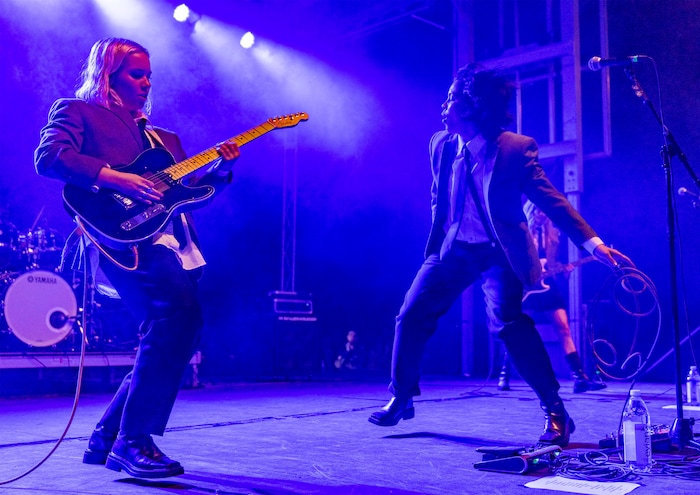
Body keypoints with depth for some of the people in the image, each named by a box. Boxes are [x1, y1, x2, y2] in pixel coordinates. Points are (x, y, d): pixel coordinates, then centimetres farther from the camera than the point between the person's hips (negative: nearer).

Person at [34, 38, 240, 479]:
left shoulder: (161, 135, 30)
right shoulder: (77, 111, 10)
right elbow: (49, 156, -9)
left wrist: (219, 168, 5)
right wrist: (114, 178, -20)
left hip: (173, 241, 8)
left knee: (172, 339, 5)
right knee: (180, 313, -28)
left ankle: (106, 440, 19)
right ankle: (133, 441, -19)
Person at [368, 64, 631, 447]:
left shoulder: (516, 148, -15)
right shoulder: (441, 144, 0)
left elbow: (552, 200, -15)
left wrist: (594, 243, -23)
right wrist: (437, 242, 17)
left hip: (499, 253, -5)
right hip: (453, 250, 5)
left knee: (509, 322, -24)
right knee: (411, 315, -1)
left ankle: (555, 411, -10)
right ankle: (401, 398, 19)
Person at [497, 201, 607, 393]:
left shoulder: (551, 234, 13)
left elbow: (551, 263, 15)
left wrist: (563, 268, -5)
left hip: (547, 286, 4)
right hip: (526, 287, -4)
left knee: (563, 328, -4)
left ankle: (579, 377, -7)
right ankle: (504, 376, 7)